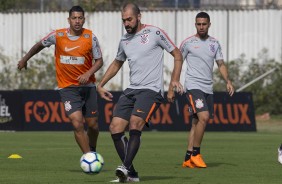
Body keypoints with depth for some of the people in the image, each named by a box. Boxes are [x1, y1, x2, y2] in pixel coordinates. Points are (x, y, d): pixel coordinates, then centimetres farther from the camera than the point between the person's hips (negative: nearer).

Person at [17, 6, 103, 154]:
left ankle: (92, 151, 38)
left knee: (92, 125, 9)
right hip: (67, 88, -2)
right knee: (77, 124, -18)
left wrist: (88, 73, -17)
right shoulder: (57, 36, -7)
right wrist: (25, 59, 23)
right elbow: (40, 45, 12)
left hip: (87, 86, 2)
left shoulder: (90, 37, -6)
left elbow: (99, 61, 1)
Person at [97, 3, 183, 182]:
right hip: (131, 90, 7)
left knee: (135, 125, -27)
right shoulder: (124, 40, 16)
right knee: (115, 128, -6)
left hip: (151, 90, -7)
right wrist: (100, 85, 26)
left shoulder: (154, 33, -3)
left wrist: (174, 82, -9)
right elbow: (117, 64, 33)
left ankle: (126, 167, -33)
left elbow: (177, 55, 1)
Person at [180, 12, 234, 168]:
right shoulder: (188, 43, 0)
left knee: (197, 122, 5)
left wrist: (228, 81, 1)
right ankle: (195, 154, -10)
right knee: (203, 117, -21)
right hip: (193, 85, -5)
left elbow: (221, 64, 15)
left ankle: (188, 159, 10)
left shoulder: (214, 43, 12)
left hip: (208, 88, 5)